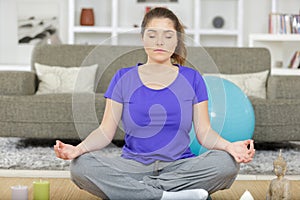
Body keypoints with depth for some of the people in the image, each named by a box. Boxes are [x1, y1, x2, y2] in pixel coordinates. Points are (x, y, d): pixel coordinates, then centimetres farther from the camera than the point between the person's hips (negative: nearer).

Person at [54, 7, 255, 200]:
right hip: (133, 166, 0)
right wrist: (78, 149, -17)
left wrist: (228, 146, -18)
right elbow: (106, 131, 3)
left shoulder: (191, 79, 10)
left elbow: (204, 131, 4)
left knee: (227, 163, -29)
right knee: (80, 166, -28)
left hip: (180, 167, 1)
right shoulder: (124, 78, 9)